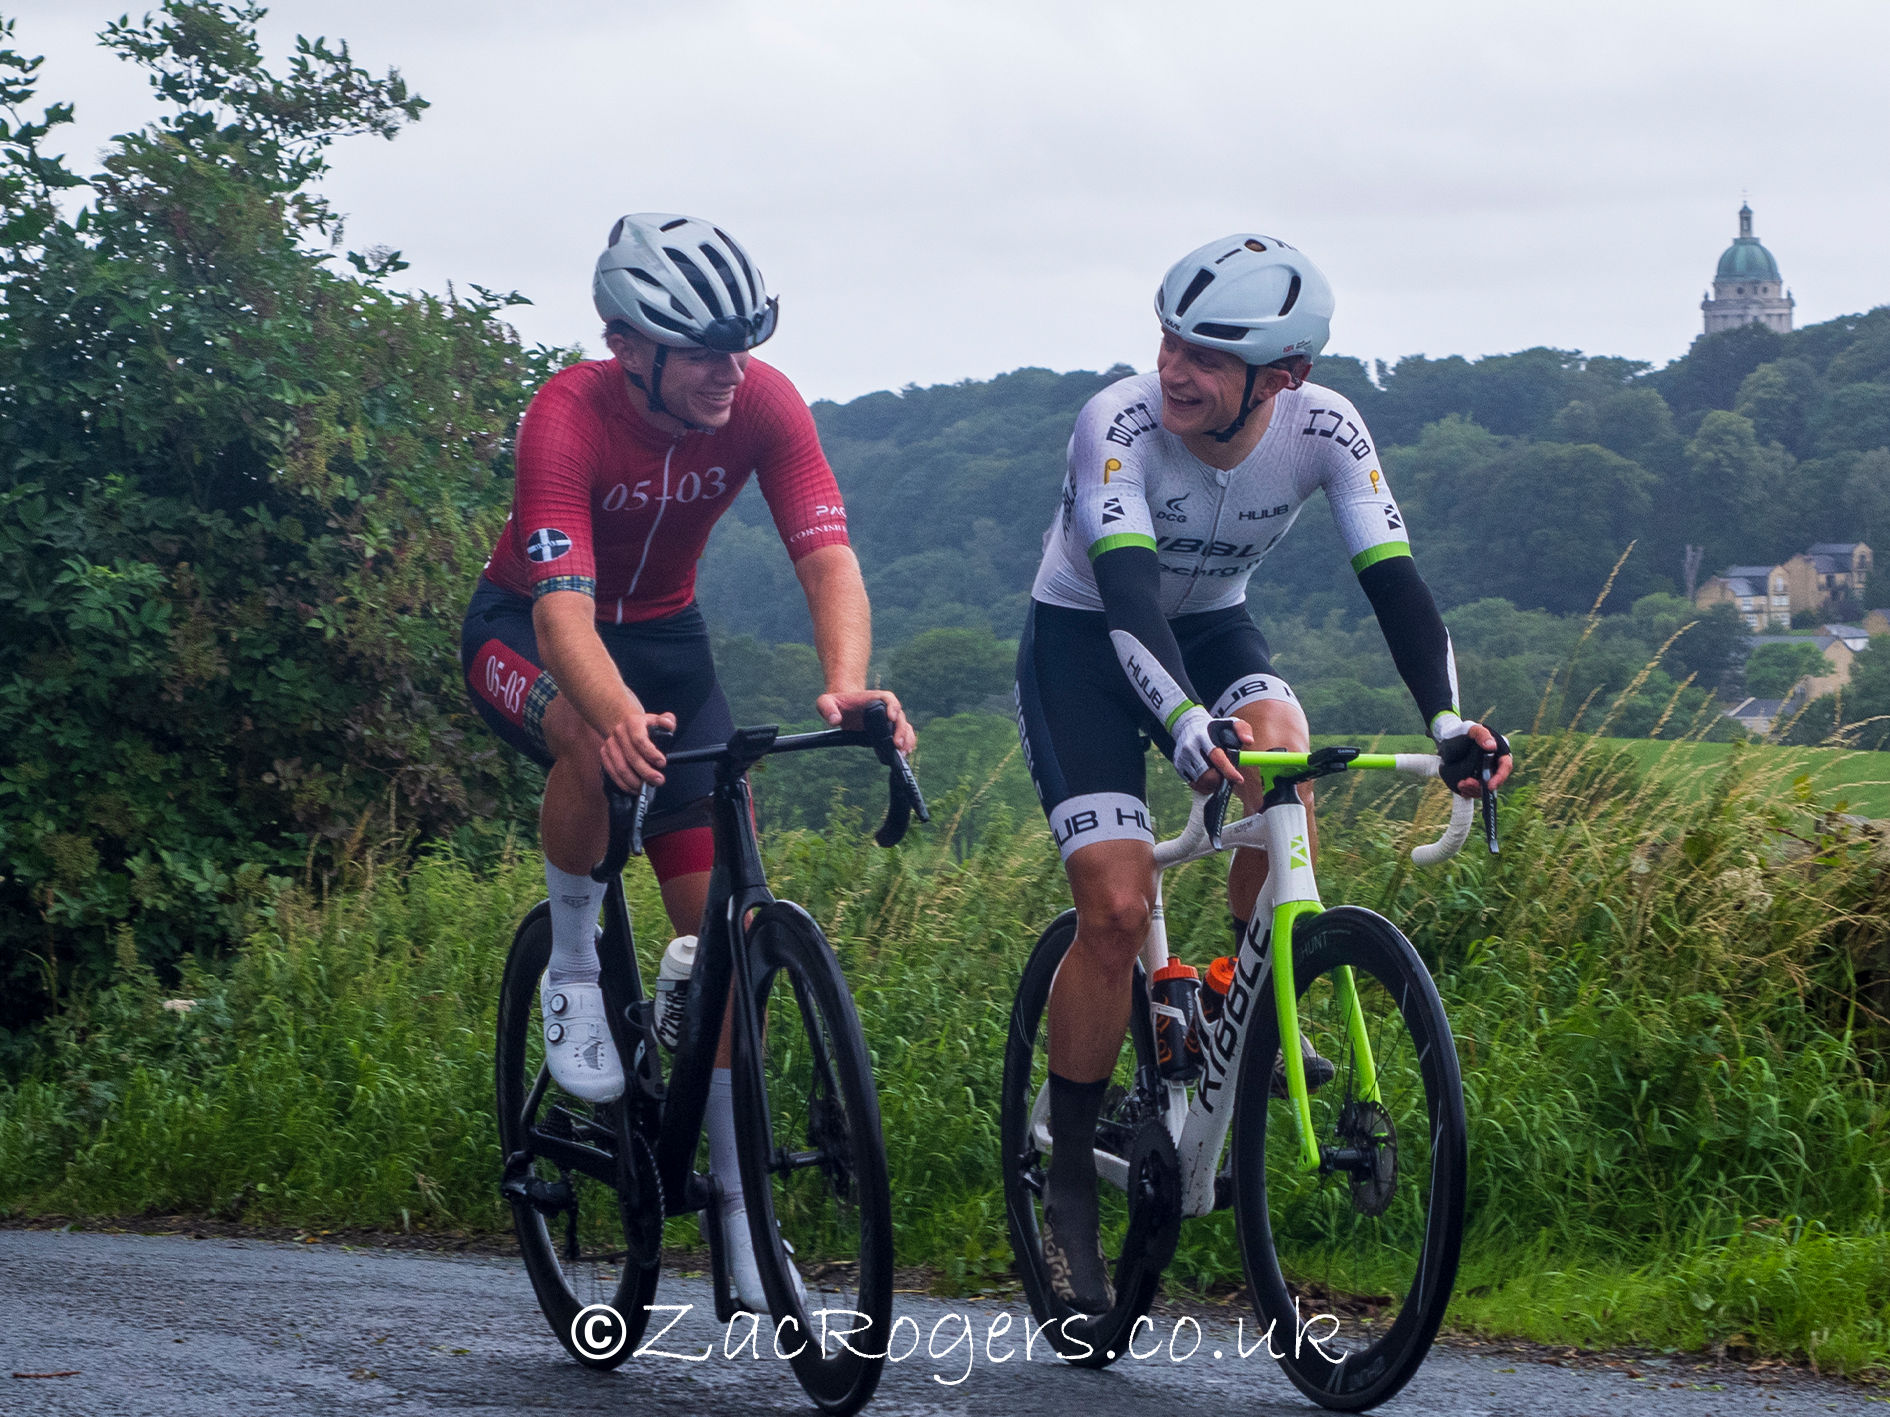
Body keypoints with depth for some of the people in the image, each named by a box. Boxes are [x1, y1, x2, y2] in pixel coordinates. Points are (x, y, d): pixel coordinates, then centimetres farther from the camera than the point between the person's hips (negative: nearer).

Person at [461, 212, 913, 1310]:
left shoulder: (763, 405, -23)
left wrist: (848, 686, -52)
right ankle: (573, 964, -11)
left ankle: (738, 1201, 5)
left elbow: (829, 559, -32)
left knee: (724, 913, -5)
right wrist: (622, 715, -64)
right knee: (598, 748, -40)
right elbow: (563, 611, -43)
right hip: (526, 630, -4)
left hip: (663, 633, 4)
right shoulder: (570, 418, -33)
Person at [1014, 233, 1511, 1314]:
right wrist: (1184, 721, -60)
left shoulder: (1324, 429, -22)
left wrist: (1449, 718, -43)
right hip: (1083, 639, -3)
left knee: (1278, 743, -33)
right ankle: (1070, 1177, -1)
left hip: (1211, 625, 3)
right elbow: (1126, 588, -43)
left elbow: (1393, 577, -27)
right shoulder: (1120, 423, -31)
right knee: (1117, 910, -17)